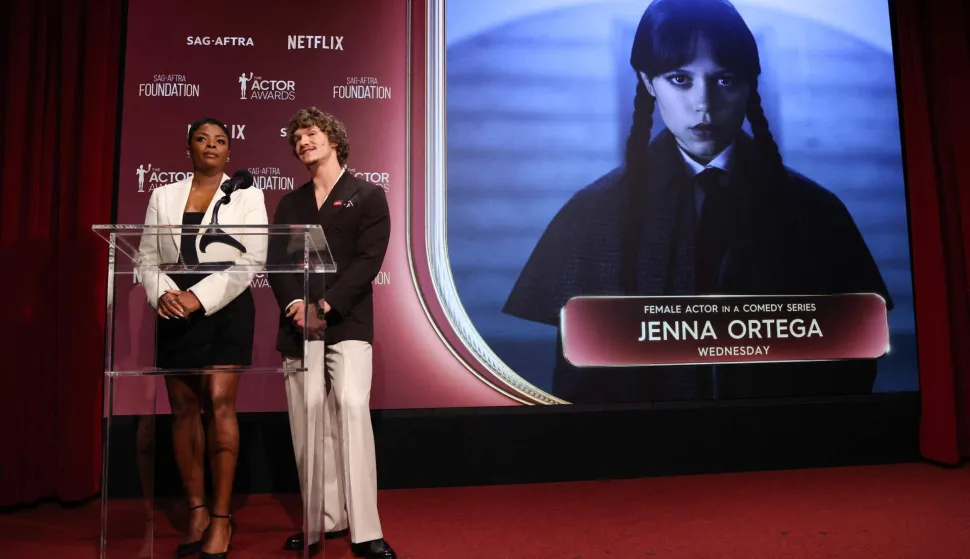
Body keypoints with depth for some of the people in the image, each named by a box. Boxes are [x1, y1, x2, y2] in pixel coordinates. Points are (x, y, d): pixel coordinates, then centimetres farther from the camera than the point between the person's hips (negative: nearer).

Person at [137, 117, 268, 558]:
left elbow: (252, 260, -6)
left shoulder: (247, 195, 4)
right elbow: (147, 256, 9)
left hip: (226, 307, -3)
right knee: (183, 407, 5)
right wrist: (162, 293, -12)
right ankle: (196, 512, 15)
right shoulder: (163, 195, 14)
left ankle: (221, 518, -2)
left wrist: (200, 297, -15)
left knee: (219, 402, -10)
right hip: (174, 310, 4)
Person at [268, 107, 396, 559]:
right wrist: (296, 305, -12)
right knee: (308, 417, 4)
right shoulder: (290, 203, 19)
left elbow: (368, 260, -6)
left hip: (347, 321, -4)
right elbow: (275, 260, 7)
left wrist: (326, 306, -16)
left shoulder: (368, 196, 6)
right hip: (298, 323, 5)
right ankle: (322, 520, 17)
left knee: (352, 406, -18)